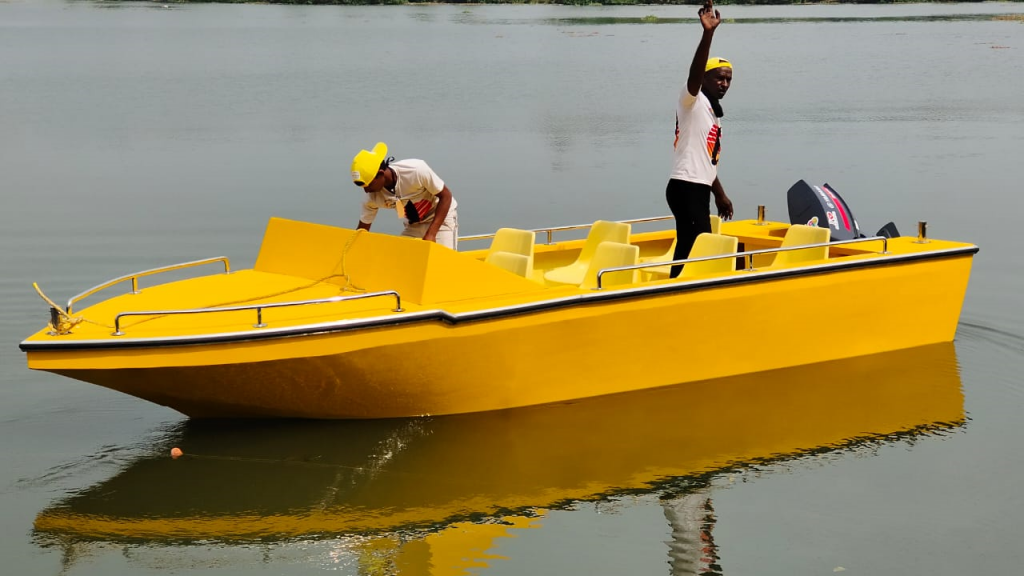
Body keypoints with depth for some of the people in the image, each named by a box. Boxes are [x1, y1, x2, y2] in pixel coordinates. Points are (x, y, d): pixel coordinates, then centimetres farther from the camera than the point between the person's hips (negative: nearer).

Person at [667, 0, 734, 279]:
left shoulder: (713, 111, 21)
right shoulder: (693, 101, -5)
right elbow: (694, 73, -26)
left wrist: (720, 195, 28)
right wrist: (708, 33, -39)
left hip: (699, 188, 10)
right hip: (686, 187, -10)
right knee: (693, 248, -15)